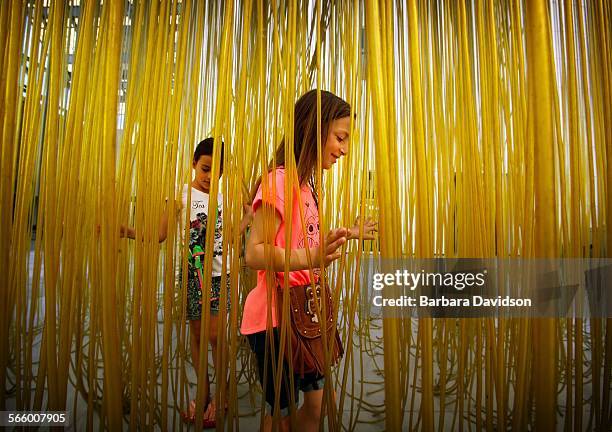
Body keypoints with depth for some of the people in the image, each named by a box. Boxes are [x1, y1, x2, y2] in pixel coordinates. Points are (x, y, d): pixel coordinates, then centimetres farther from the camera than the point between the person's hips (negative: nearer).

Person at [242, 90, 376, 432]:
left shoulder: (307, 183, 12)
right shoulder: (280, 180, -17)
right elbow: (254, 253, -24)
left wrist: (351, 233, 19)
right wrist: (310, 258, -40)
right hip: (275, 315, -8)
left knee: (317, 402, 19)